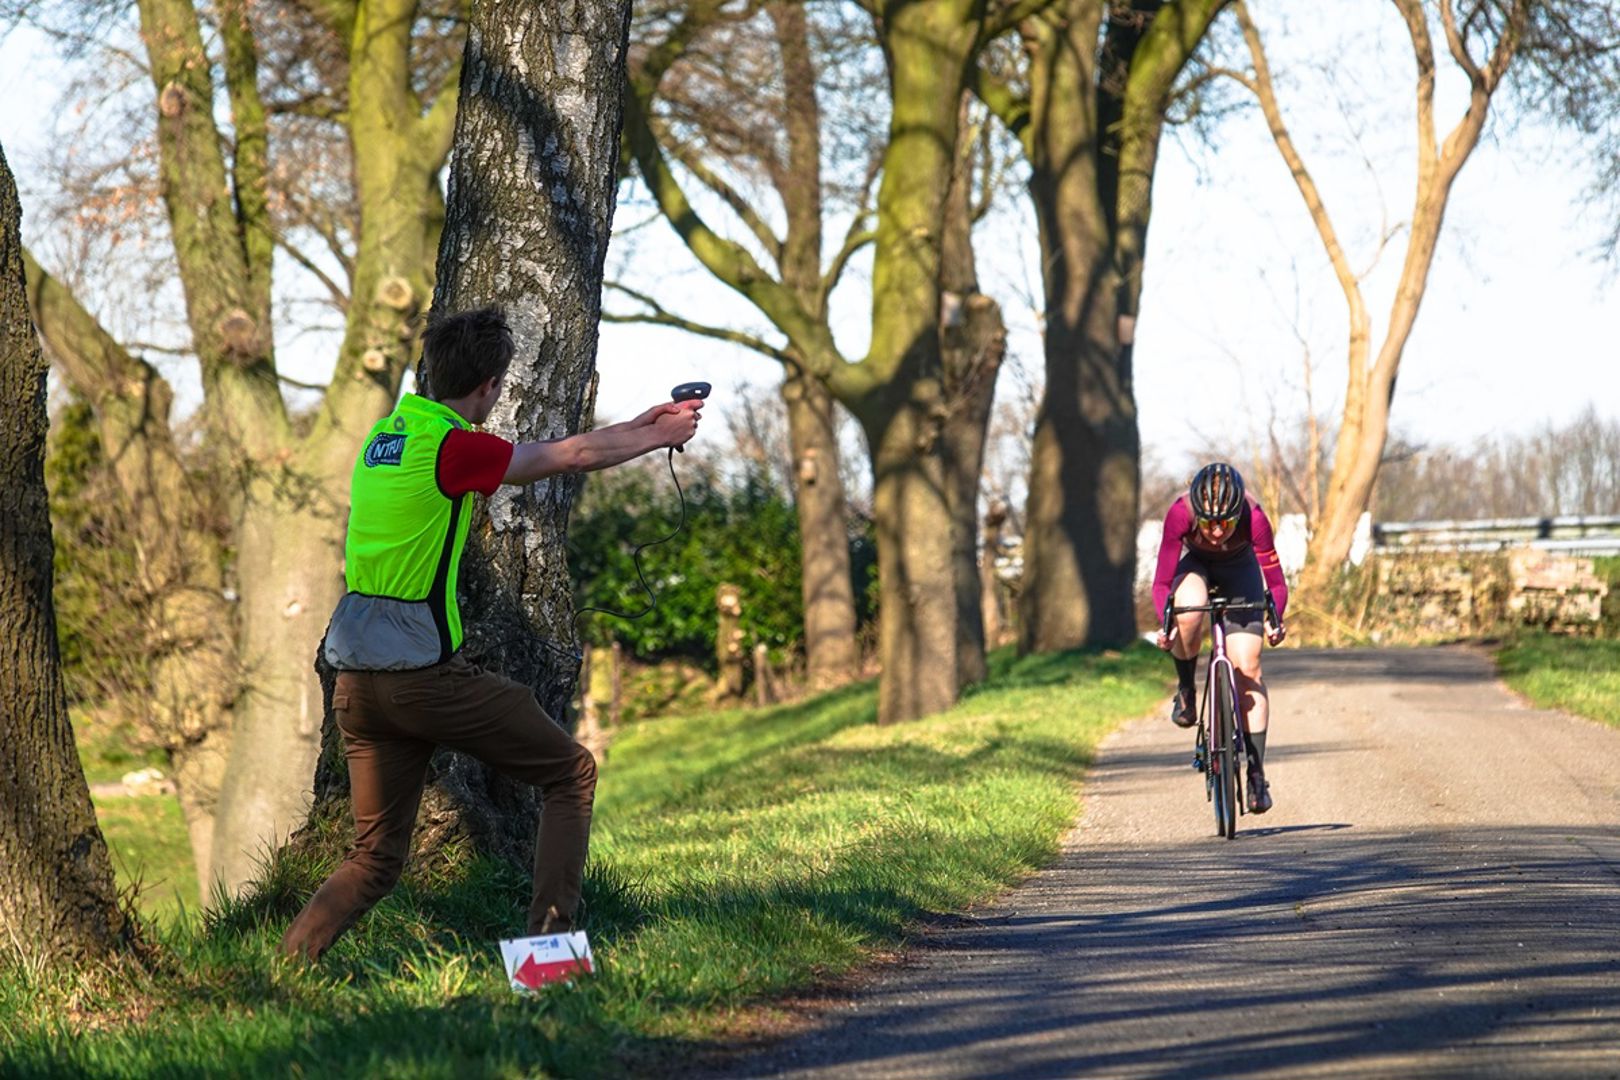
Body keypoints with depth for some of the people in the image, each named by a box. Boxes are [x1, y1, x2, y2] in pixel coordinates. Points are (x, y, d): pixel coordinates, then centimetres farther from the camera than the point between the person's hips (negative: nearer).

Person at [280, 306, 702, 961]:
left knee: (376, 858, 14)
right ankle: (550, 940, 2)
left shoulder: (388, 433, 14)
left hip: (354, 681, 8)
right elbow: (572, 458, 1)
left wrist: (639, 425, 31)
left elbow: (539, 453, 25)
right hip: (423, 674, -8)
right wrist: (660, 437, 18)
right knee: (572, 772, 10)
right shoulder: (451, 446, -11)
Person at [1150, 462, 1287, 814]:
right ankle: (1185, 689, -7)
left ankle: (1257, 773, -5)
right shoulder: (1180, 514, -37)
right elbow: (1162, 582, -30)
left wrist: (1275, 620, -45)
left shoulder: (1254, 518, -37)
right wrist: (1165, 623, -45)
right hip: (1194, 562, 0)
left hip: (1238, 566, 0)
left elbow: (1276, 580, -29)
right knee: (1189, 612, -36)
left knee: (1247, 667, -10)